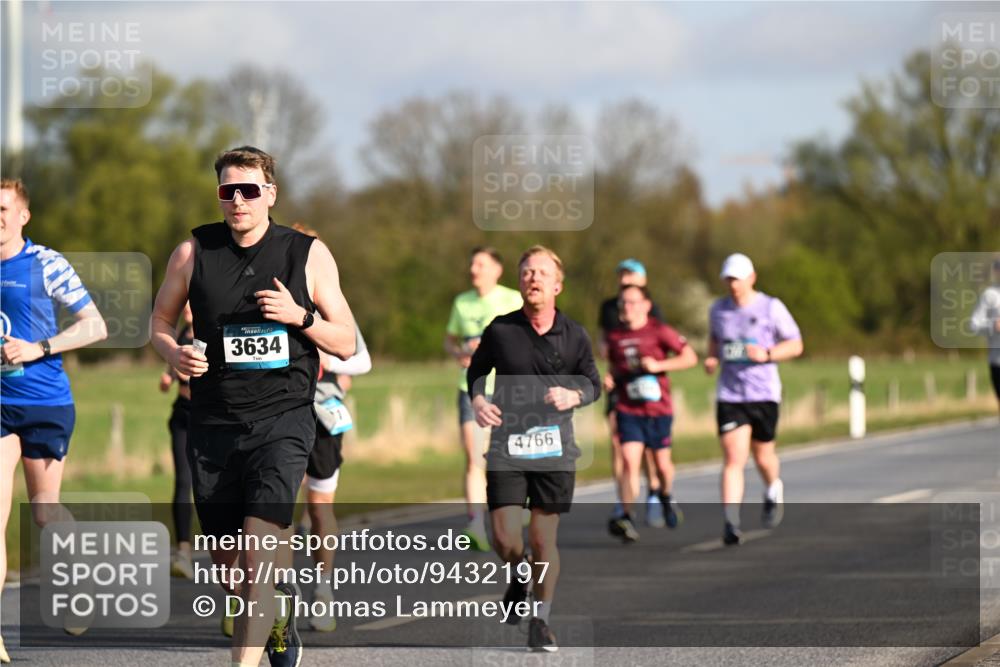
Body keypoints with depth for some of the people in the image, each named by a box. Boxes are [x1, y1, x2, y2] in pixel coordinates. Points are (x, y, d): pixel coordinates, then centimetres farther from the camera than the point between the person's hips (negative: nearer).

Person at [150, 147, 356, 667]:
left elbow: (346, 343, 5)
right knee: (227, 566, 9)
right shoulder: (194, 252, 3)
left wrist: (300, 316, -13)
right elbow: (160, 320, 16)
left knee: (259, 547, -19)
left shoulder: (308, 254, 1)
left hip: (282, 421, -2)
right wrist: (175, 354, -6)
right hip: (214, 423, 3)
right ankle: (280, 608, 40)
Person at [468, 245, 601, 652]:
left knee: (543, 538, 0)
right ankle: (518, 577, 27)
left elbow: (593, 383, 11)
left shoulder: (573, 336, 2)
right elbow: (477, 370, 15)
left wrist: (572, 396, -11)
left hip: (554, 448, 0)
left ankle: (540, 622, 15)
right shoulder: (500, 330, 0)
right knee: (505, 540, -8)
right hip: (506, 446, 0)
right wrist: (478, 400, -5)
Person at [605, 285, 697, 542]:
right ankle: (627, 518, -20)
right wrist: (611, 379, 4)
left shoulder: (659, 331, -4)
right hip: (627, 411, 1)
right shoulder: (615, 336, 8)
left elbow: (690, 357, -6)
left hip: (658, 408, -1)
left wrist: (658, 365, -16)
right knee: (630, 461, -16)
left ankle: (666, 497, 43)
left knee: (662, 463, 10)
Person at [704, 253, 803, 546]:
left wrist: (766, 354, -16)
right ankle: (731, 523, -17)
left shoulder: (771, 308, -4)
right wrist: (712, 359, 4)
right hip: (729, 395, 1)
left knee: (763, 456, 12)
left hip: (763, 393, -1)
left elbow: (796, 345, 1)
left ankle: (773, 491, 47)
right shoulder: (718, 310, 7)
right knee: (733, 459, -12)